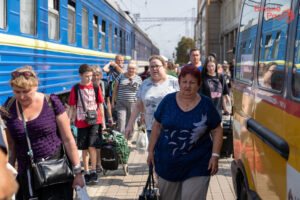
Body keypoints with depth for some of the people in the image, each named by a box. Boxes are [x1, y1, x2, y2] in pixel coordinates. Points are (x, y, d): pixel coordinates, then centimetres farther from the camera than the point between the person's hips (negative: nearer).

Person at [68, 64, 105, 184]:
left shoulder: (96, 87, 3)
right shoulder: (75, 89, 1)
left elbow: (100, 105, 8)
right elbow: (72, 108, 5)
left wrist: (103, 122, 8)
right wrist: (69, 122, -2)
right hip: (81, 122, 1)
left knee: (92, 146, -12)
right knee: (84, 149, 7)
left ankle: (93, 172, 0)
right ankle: (86, 173, 18)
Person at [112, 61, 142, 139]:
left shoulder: (138, 79, 6)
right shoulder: (121, 76, 5)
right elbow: (115, 89, 10)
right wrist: (113, 101, 6)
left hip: (133, 103, 1)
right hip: (121, 103, -1)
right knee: (121, 121, -9)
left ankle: (128, 139, 19)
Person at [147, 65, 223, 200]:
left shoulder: (206, 105, -4)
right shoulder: (168, 100, 0)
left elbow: (217, 131, 1)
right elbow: (157, 126, 7)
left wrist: (215, 155, -7)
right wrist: (151, 151, 6)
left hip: (196, 166, -2)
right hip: (167, 163, 2)